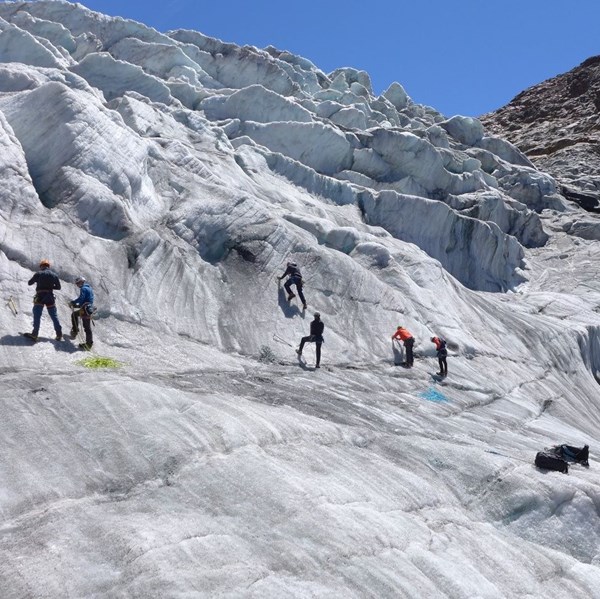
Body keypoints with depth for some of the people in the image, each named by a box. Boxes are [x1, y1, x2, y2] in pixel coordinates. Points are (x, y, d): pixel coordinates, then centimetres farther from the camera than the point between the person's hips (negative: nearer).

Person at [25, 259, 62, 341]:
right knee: (54, 316, 10)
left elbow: (29, 283, 5)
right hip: (50, 297, 3)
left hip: (40, 296, -3)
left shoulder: (39, 274, -2)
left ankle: (34, 334, -10)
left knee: (37, 315, -3)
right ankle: (59, 333, 11)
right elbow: (58, 287, 12)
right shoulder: (54, 275, 7)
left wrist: (35, 279, 23)